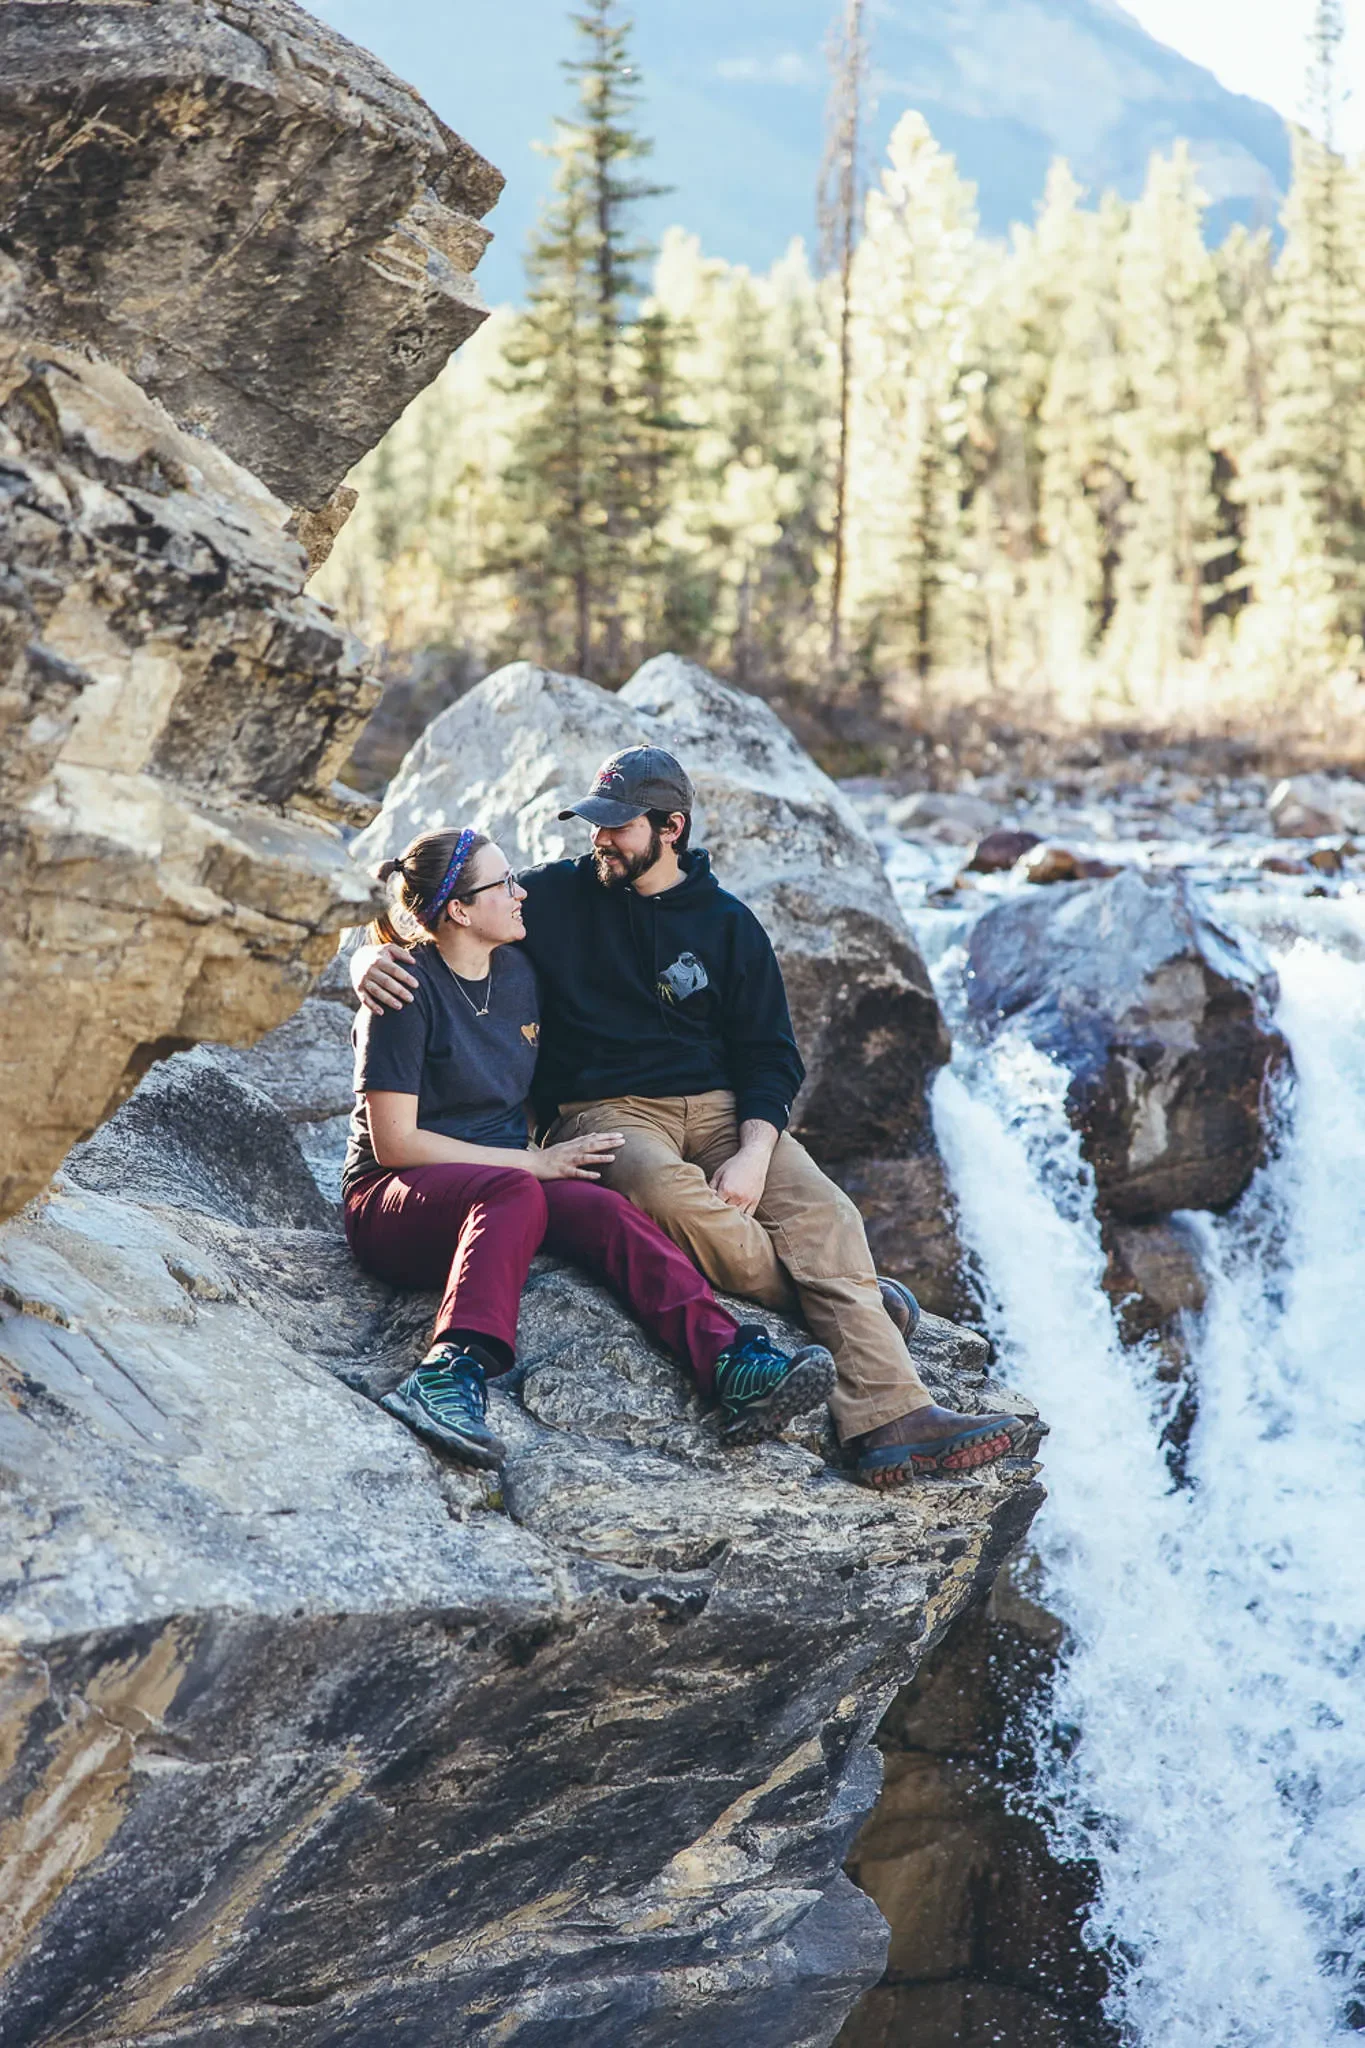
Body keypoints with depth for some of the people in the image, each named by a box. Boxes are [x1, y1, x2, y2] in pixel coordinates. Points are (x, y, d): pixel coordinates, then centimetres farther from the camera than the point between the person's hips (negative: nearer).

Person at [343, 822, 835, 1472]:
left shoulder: (518, 973, 13)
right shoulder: (407, 988, -10)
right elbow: (394, 1143, -14)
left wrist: (557, 1149, 8)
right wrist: (533, 1163, -13)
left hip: (503, 1185, 6)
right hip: (395, 1201, -6)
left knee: (602, 1209, -27)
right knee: (514, 1193, -38)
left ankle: (733, 1367, -48)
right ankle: (455, 1370, -59)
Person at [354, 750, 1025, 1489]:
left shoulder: (728, 924, 12)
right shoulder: (551, 897, 9)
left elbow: (770, 1056, 9)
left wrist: (753, 1155, -10)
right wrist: (372, 957, -14)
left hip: (718, 1107, 2)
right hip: (600, 1114, -2)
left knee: (822, 1212, -26)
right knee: (669, 1193, -39)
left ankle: (889, 1419, -38)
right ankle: (850, 1300, -22)